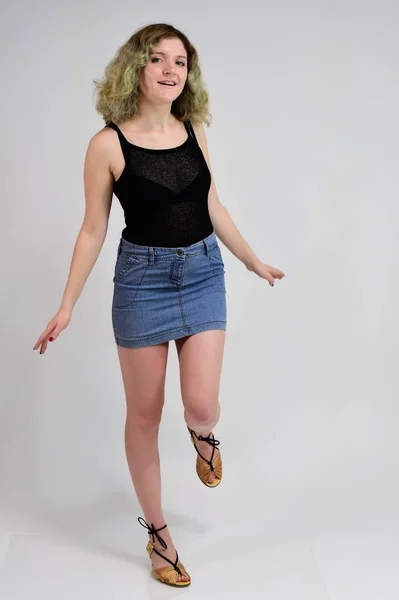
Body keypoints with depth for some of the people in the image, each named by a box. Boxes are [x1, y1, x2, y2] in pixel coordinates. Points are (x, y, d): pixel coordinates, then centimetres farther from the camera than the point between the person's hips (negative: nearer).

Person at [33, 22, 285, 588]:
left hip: (204, 272, 3)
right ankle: (157, 534, 26)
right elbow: (94, 229, -4)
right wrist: (67, 306, -4)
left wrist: (254, 262, 22)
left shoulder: (194, 131, 3)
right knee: (145, 412, 7)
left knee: (202, 405, -8)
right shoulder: (109, 143, -9)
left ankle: (204, 434, 34)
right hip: (143, 278, -3)